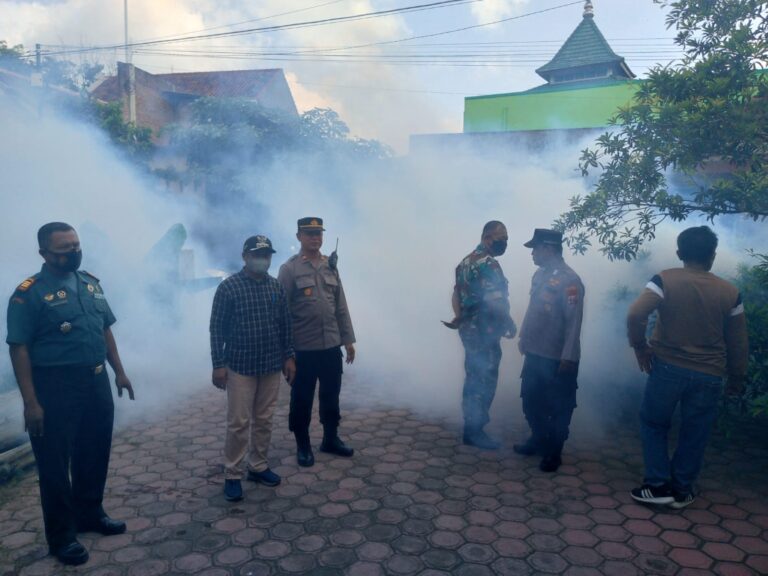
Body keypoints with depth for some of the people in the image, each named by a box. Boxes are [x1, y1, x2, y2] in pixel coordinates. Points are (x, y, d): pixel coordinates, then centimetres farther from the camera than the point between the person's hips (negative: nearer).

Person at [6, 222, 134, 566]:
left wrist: (119, 372, 12)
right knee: (55, 462, 6)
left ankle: (90, 514, 37)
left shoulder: (91, 283, 8)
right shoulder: (29, 293, -12)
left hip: (96, 381, 7)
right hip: (56, 386, -6)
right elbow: (19, 348, -14)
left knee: (95, 453, 17)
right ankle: (61, 536, 21)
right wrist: (30, 401, -18)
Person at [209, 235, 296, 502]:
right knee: (239, 423, 0)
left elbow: (285, 325, 11)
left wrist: (289, 356, 8)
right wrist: (218, 364, -10)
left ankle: (258, 467, 26)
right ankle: (232, 475, 13)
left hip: (271, 366, 4)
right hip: (240, 367, -4)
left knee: (264, 420, 12)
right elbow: (217, 328, -7)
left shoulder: (277, 287, 5)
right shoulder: (229, 287, -8)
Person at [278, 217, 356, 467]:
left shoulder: (331, 266, 8)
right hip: (303, 348, -4)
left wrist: (348, 339, 9)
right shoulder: (289, 269, -7)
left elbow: (341, 306, 11)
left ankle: (331, 439, 31)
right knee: (302, 399, 8)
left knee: (331, 395, 15)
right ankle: (303, 445, 24)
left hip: (332, 345, 5)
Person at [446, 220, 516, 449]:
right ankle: (474, 431, 8)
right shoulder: (488, 264, -18)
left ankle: (471, 427, 25)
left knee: (473, 380, 16)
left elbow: (457, 293, 17)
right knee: (484, 383, 0)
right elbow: (494, 301, -25)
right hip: (484, 333, -10)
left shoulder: (467, 260, 14)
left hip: (470, 330, 10)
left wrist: (459, 316, 11)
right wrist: (510, 323, -12)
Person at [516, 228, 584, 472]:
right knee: (530, 401, 18)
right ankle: (538, 440, 37)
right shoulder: (540, 274, 7)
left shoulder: (569, 280, -19)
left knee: (558, 408, 8)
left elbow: (574, 322, -20)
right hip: (534, 353, 8)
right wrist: (523, 338, 19)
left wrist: (568, 358, -21)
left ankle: (553, 452, 23)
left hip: (558, 358, -8)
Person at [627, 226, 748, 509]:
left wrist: (639, 346, -6)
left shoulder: (665, 279, -8)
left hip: (668, 367, -2)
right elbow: (738, 343, 7)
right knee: (694, 434, 14)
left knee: (654, 424, 15)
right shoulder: (730, 292, 1)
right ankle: (681, 491, 24)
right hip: (709, 375, 2)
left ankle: (658, 486, 13)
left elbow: (636, 314, -22)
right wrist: (736, 378, 19)